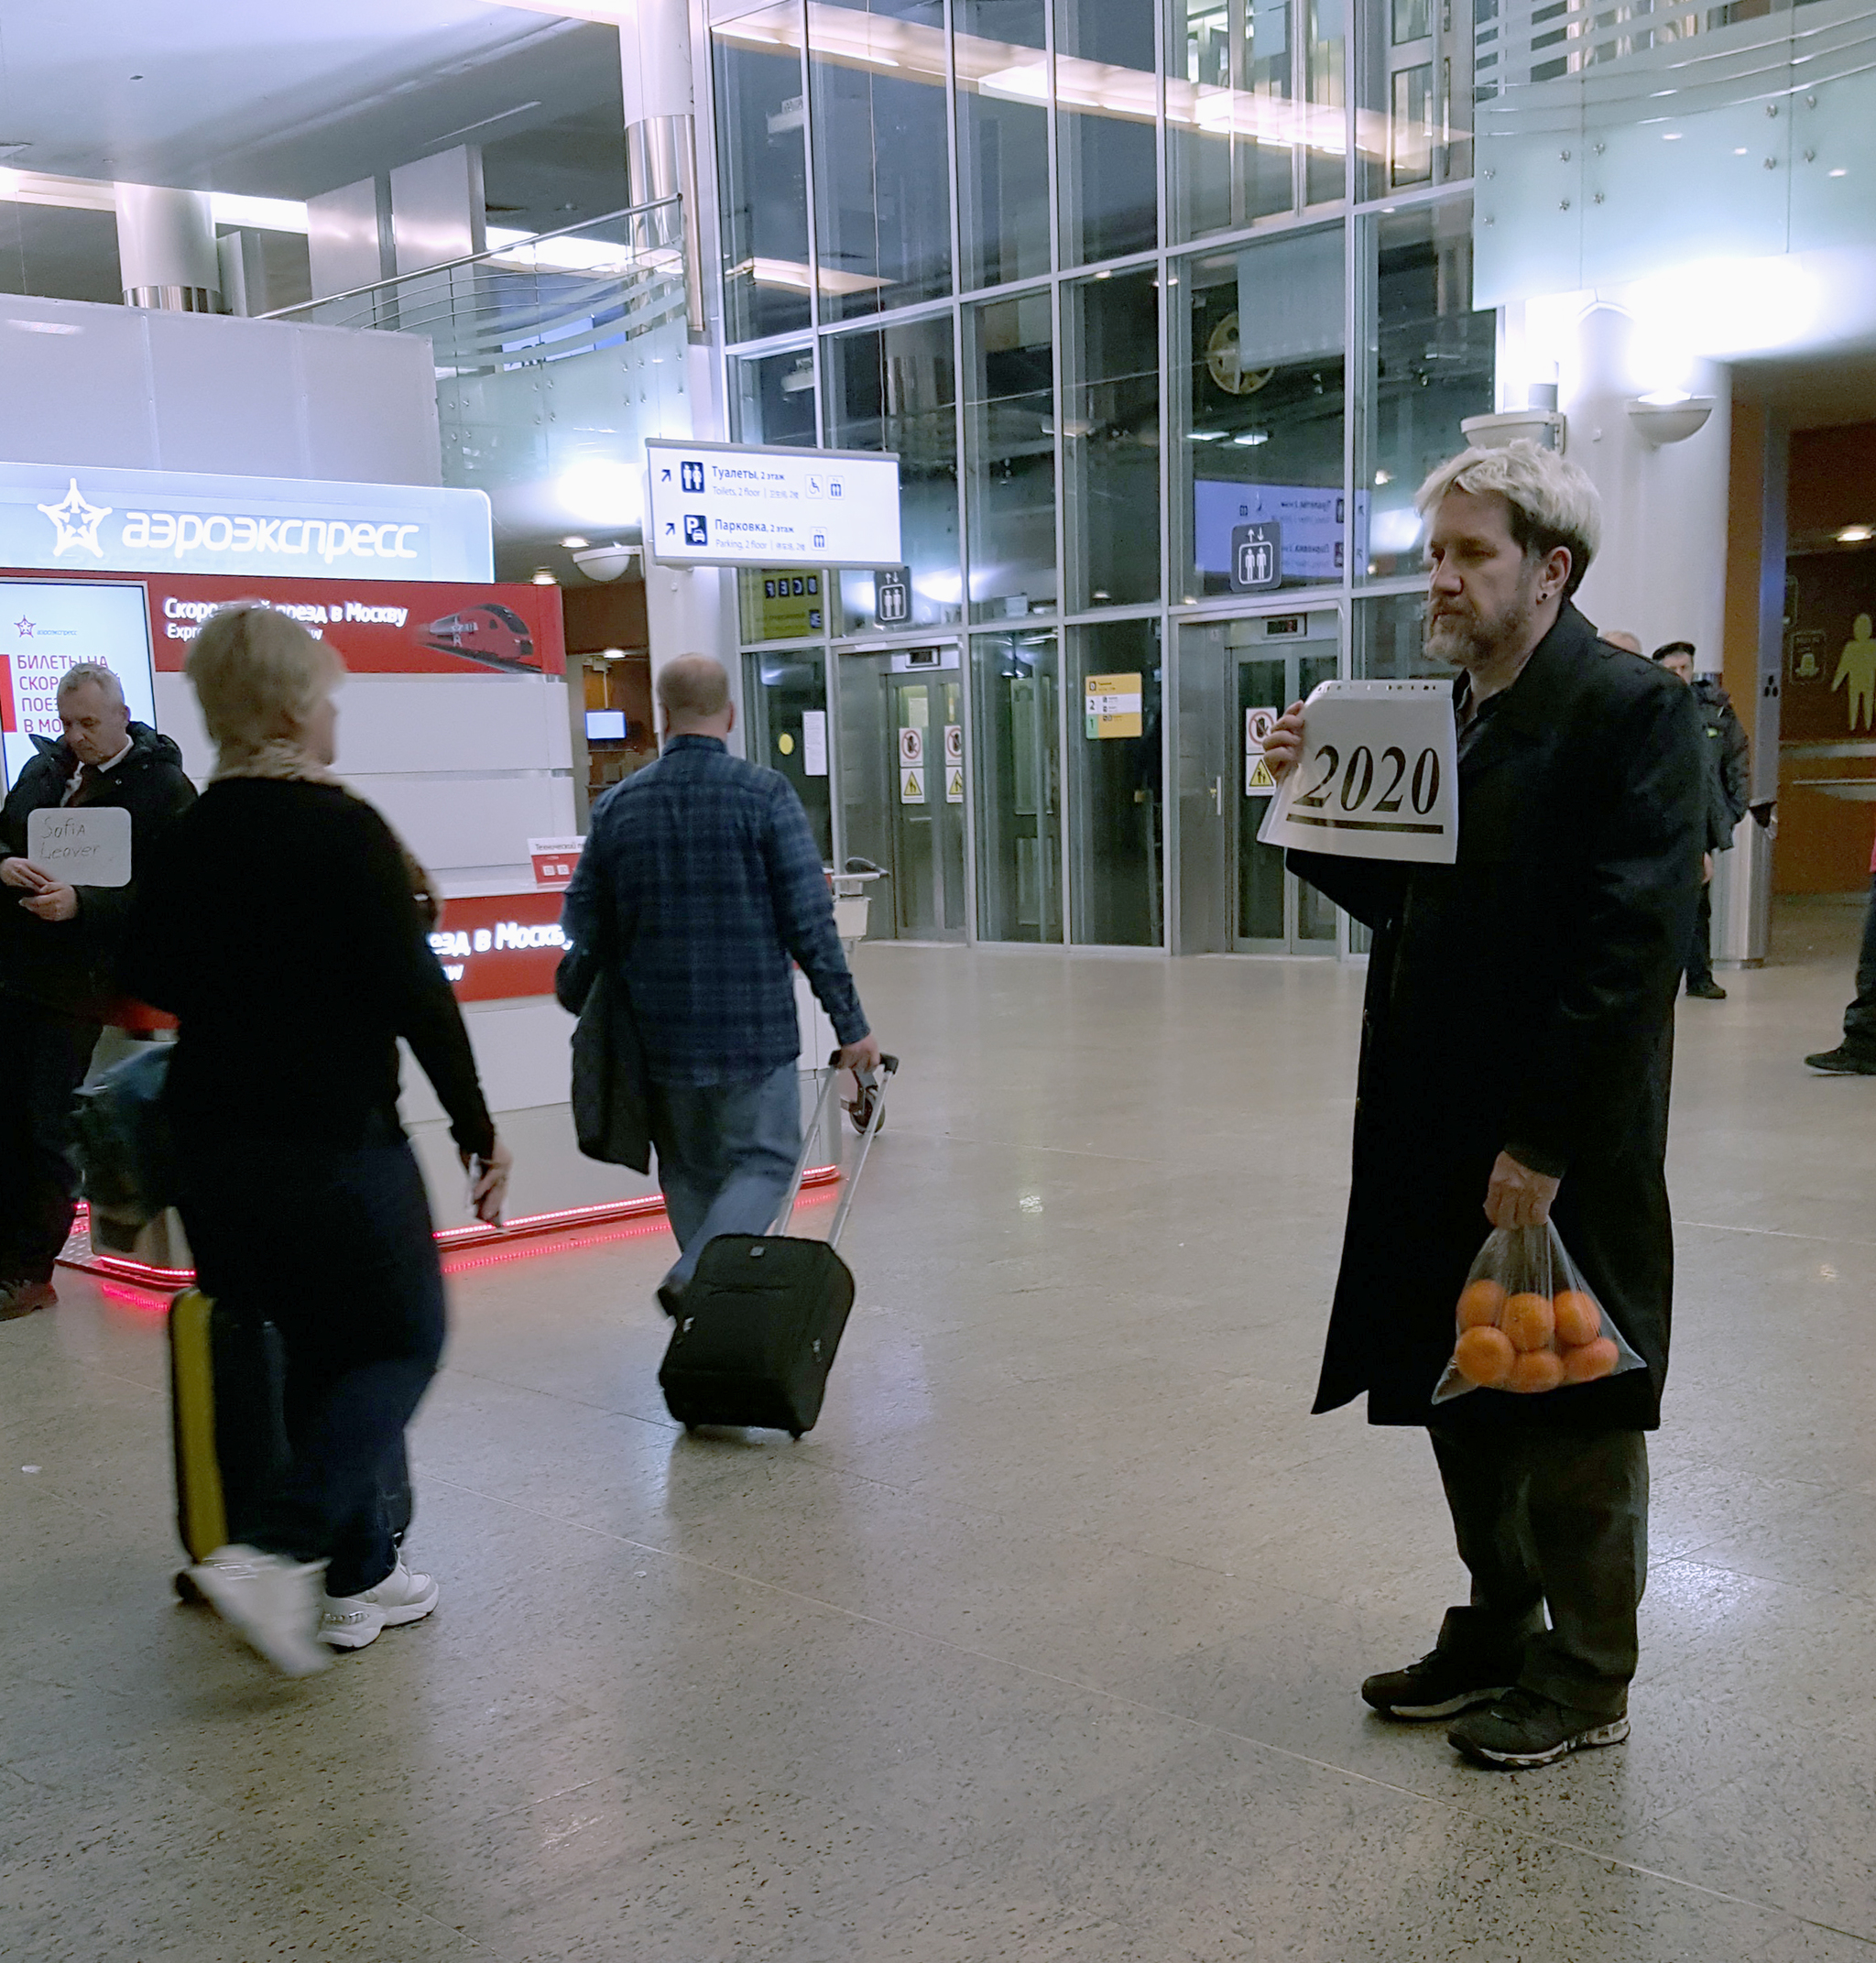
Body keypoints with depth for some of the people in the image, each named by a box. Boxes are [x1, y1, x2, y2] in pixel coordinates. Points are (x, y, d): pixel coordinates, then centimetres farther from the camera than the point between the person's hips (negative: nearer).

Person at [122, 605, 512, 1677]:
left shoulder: (189, 836, 5)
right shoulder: (344, 829, -14)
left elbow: (154, 977, 15)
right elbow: (416, 994, -15)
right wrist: (479, 1129, -9)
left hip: (216, 1136, 7)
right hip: (338, 1137, -7)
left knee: (321, 1347, 17)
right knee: (403, 1342, 7)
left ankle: (362, 1573, 22)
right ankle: (276, 1550, -7)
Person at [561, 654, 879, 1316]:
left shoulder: (618, 805, 2)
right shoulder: (766, 795, -9)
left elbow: (580, 924, 7)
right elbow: (810, 924, -11)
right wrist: (851, 1024, -5)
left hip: (660, 1037, 4)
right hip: (755, 1031, -3)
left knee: (691, 1175, 17)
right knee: (764, 1161, 9)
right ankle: (695, 1277, -12)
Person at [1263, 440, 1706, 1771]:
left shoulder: (1631, 712, -14)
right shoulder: (1440, 713, 11)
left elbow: (1634, 949, -20)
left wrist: (1545, 1141, -21)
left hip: (1564, 1154, -7)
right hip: (1439, 1133, 7)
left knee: (1574, 1421, 9)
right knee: (1464, 1399, 18)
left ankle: (1586, 1681, 27)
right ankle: (1498, 1634, 37)